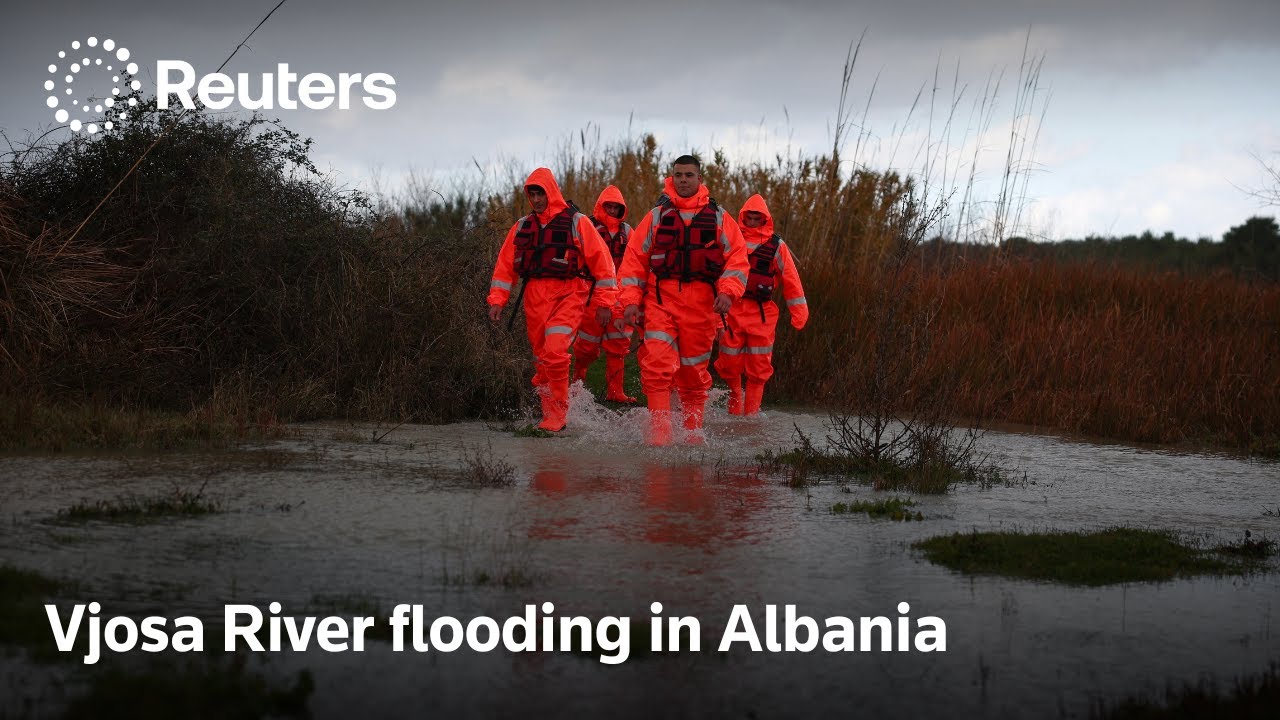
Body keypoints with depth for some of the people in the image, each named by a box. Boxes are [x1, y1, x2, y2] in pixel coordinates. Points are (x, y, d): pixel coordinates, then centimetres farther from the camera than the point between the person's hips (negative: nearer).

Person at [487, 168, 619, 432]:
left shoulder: (577, 223, 0)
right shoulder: (522, 226, 14)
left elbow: (601, 261, 0)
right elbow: (505, 265, 14)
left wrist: (604, 302, -2)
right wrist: (496, 300, 4)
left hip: (567, 294, -5)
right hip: (534, 297, 5)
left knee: (555, 352, -20)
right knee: (541, 357, 6)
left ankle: (557, 413, -10)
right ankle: (549, 411, 17)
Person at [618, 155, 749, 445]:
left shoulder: (718, 217, 10)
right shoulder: (657, 216, 10)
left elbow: (737, 256, 5)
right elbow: (634, 258, 9)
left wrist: (727, 291, -12)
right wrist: (630, 300, -1)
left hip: (701, 303, 1)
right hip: (660, 299, 0)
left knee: (694, 370, 7)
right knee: (657, 365, -16)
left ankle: (694, 430, 22)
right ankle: (659, 432, -16)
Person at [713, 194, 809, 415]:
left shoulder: (776, 246, 6)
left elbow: (791, 279, 8)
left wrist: (799, 312, 4)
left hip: (761, 313, 0)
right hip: (732, 310, 0)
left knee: (758, 366, -1)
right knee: (730, 363, 1)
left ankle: (752, 412, 7)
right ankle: (734, 409, 17)